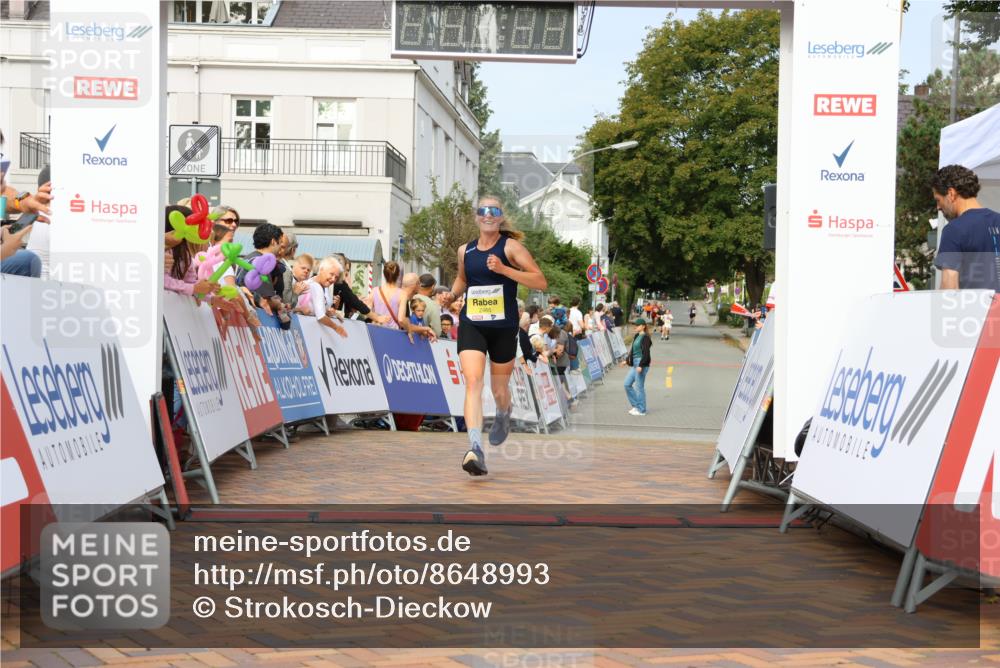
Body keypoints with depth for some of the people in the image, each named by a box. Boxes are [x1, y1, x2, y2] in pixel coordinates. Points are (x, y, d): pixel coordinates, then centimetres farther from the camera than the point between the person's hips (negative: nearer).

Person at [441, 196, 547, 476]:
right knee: (473, 382, -19)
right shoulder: (465, 250, 8)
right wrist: (452, 294, 8)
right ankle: (476, 449, -29)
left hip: (503, 327, -2)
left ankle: (503, 417, 50)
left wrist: (503, 269, -24)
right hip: (471, 325, 2)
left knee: (500, 390, 13)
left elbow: (541, 281, -14)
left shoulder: (510, 246, -6)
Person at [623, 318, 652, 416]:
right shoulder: (637, 336, 13)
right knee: (627, 384, 10)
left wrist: (641, 365, -23)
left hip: (642, 364, -9)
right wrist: (627, 360, 22)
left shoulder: (645, 338, -13)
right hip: (635, 364, 9)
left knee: (639, 387, -2)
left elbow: (646, 353, -18)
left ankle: (641, 410, 9)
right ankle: (635, 405, 21)